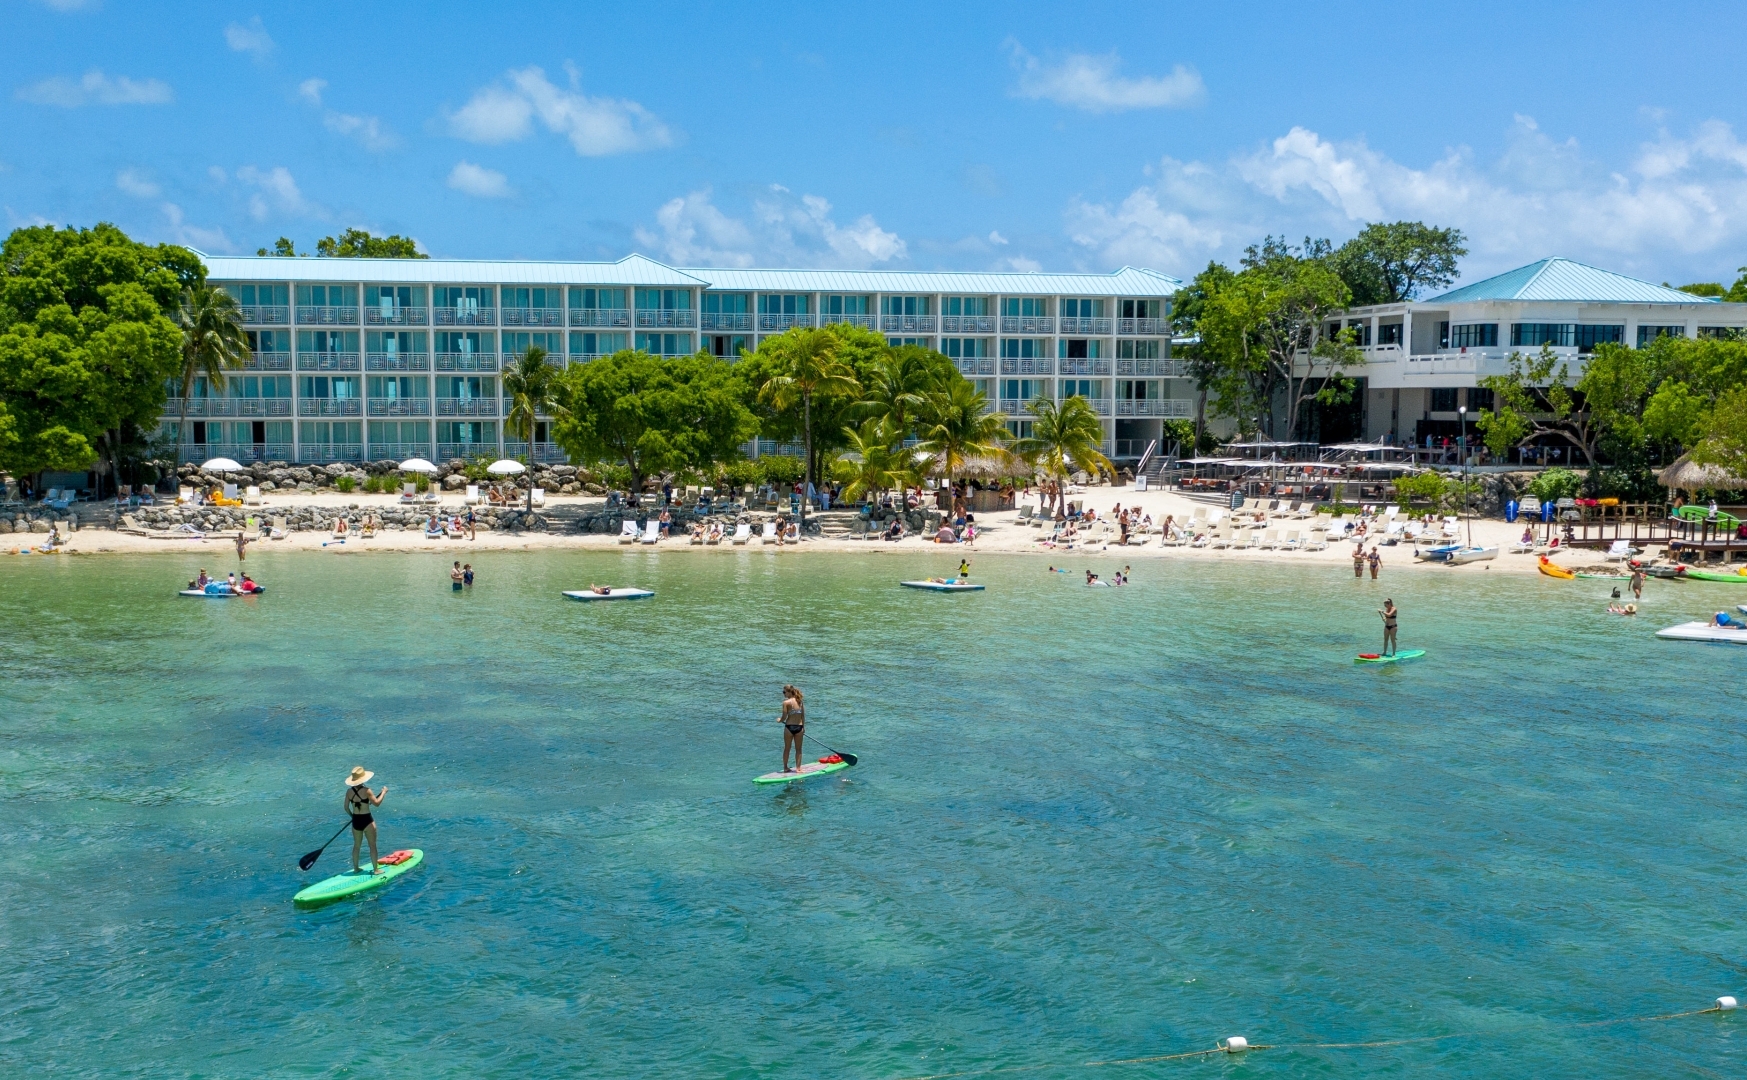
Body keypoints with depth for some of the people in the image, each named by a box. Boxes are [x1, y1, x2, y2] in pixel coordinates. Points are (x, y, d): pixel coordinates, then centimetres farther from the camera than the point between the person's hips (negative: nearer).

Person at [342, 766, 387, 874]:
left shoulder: (349, 791, -2)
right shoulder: (366, 790, -18)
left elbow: (346, 807, 6)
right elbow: (377, 803, -20)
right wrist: (383, 792, -7)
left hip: (355, 821, 5)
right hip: (367, 820, -5)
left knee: (356, 845, 19)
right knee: (372, 845, 6)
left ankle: (356, 868, 27)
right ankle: (375, 869, 11)